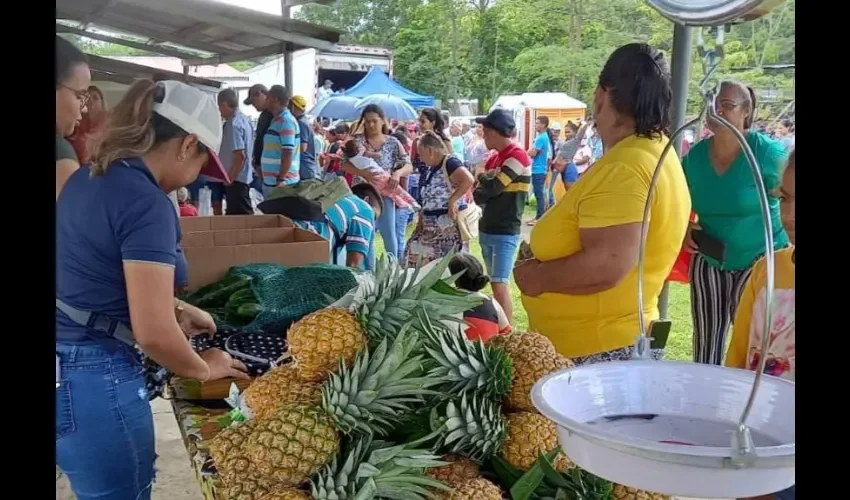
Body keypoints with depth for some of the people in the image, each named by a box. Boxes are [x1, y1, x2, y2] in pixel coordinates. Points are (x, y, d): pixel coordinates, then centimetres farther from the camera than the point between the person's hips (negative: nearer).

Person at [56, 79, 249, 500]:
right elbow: (154, 334, -24)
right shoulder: (148, 204, -22)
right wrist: (205, 369, -5)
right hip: (94, 378, -9)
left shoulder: (89, 178, 7)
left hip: (68, 369, 9)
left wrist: (178, 309, 20)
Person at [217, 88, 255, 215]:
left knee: (238, 215, -4)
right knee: (245, 214, 14)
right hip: (244, 176, 9)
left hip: (236, 178, -9)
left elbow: (240, 155, -24)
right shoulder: (245, 119, 10)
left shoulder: (233, 124, -19)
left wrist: (230, 177, -16)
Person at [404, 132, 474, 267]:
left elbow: (468, 180, -31)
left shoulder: (450, 162, -14)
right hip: (431, 226, 10)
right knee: (415, 254, 9)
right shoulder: (431, 168, 15)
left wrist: (452, 200, -24)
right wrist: (421, 219, 13)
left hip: (449, 226, -10)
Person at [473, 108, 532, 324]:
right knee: (494, 283, 13)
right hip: (486, 229, 8)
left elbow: (491, 188, -19)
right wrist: (487, 180, -13)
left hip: (505, 232, -8)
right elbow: (478, 196, 6)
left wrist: (484, 179, 1)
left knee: (500, 284, -12)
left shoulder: (518, 157, -13)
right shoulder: (493, 159, 12)